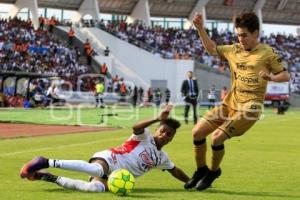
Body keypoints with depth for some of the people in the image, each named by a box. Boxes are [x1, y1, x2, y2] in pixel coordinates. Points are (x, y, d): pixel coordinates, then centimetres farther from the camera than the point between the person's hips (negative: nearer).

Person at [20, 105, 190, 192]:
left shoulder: (162, 157, 22)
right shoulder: (145, 138, 0)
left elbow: (175, 171, 36)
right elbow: (136, 127, -22)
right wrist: (158, 119, -29)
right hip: (109, 159, -6)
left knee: (97, 188, -31)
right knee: (96, 170, -44)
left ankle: (50, 177, -20)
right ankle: (47, 163, -33)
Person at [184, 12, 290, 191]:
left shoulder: (266, 53, -6)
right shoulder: (234, 50, 9)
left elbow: (286, 76, -3)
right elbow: (212, 49, 20)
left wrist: (271, 77, -24)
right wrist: (200, 28, 7)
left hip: (249, 107, -6)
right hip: (230, 103, 6)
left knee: (217, 137, -20)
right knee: (197, 131, -3)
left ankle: (214, 172, 7)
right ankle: (201, 170, 17)